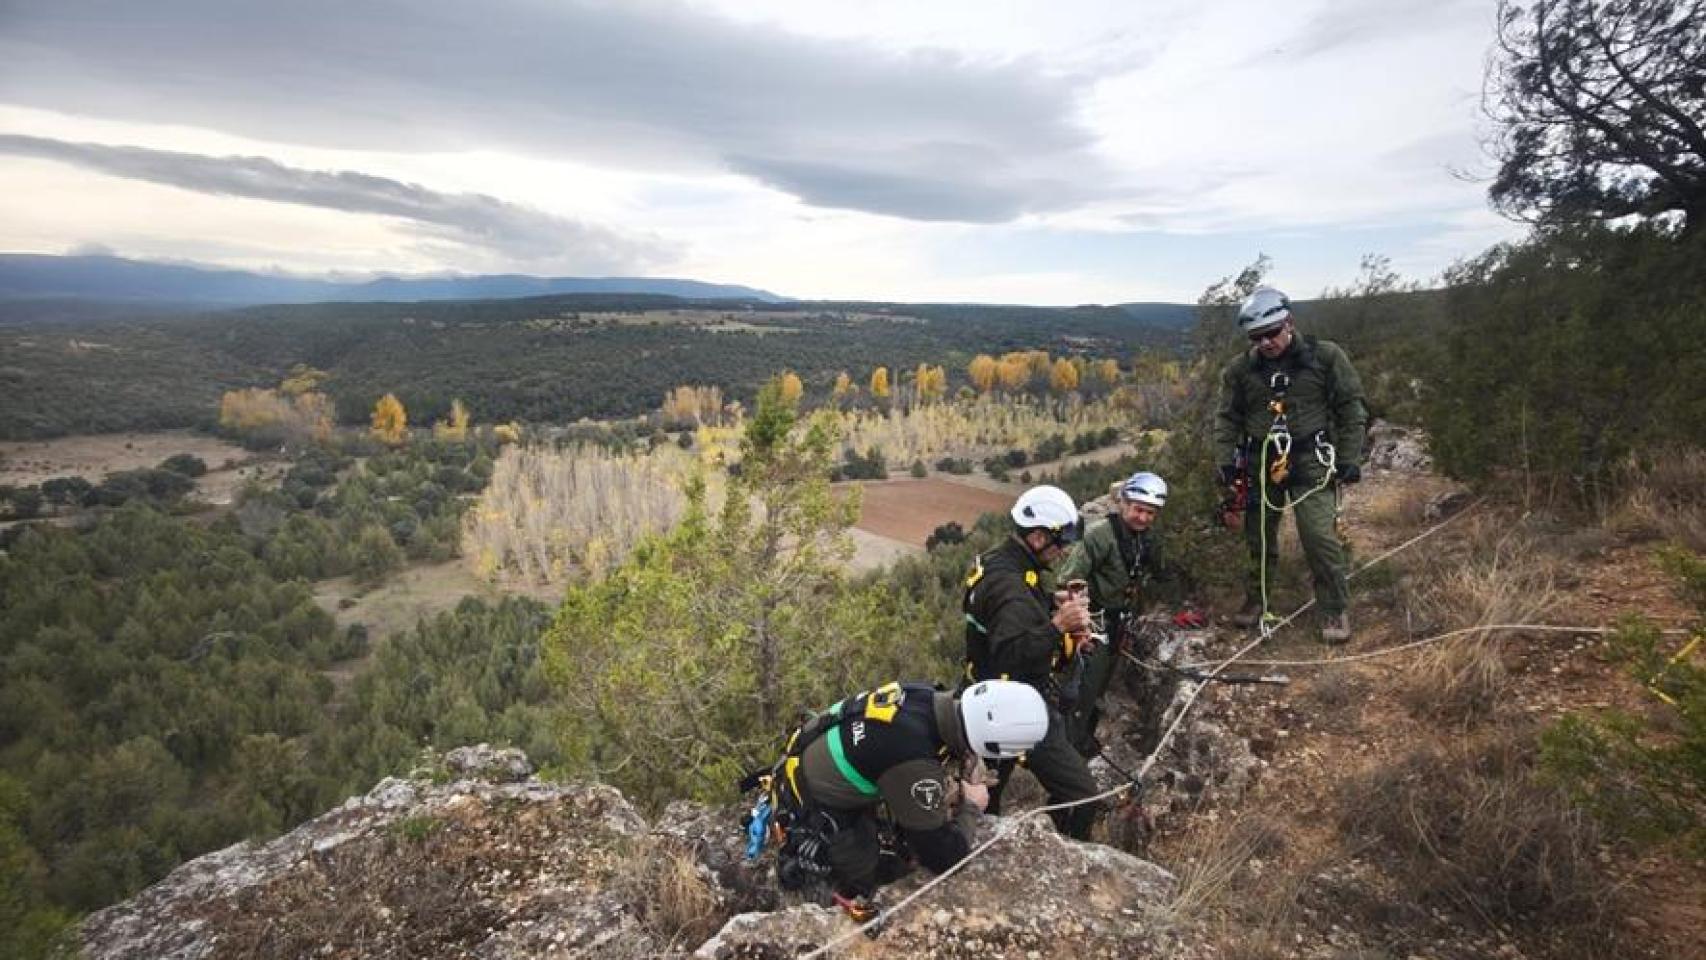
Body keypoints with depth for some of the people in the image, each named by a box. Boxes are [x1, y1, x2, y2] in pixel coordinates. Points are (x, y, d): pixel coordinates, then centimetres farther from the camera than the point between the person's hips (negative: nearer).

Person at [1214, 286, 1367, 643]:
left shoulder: (1326, 356, -6)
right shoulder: (1240, 368, 0)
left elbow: (1351, 409, -1)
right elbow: (1227, 418, 6)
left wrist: (1350, 459, -3)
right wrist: (1226, 462, -2)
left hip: (1310, 460, -3)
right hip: (1261, 461, 3)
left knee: (1319, 536, -11)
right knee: (1259, 536, 11)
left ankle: (1336, 609, 6)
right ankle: (1256, 598, 29)